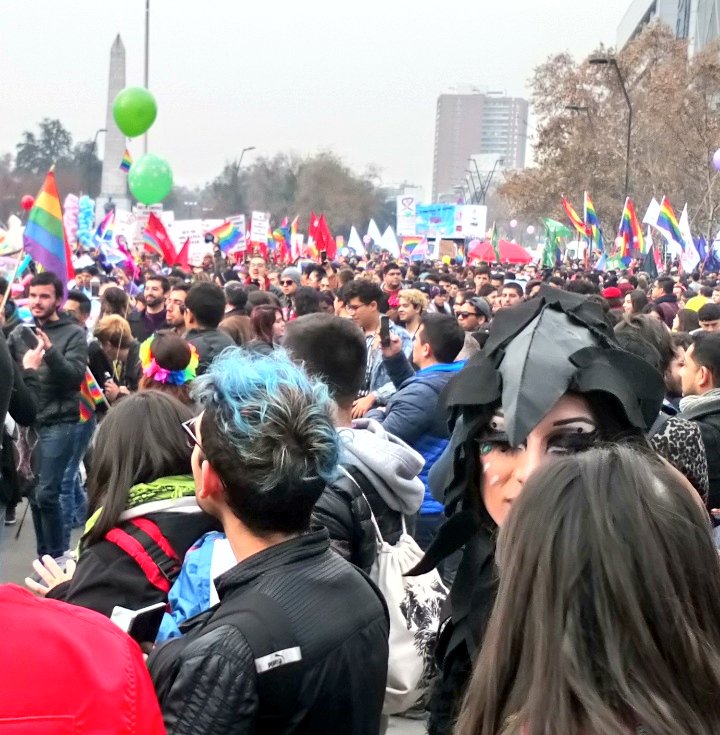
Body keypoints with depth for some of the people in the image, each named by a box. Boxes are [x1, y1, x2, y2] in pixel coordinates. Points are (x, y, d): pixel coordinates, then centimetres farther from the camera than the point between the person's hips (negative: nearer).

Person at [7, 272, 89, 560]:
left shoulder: (74, 333, -2)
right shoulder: (19, 332, 10)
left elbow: (76, 375, -14)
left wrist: (51, 352, -29)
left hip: (58, 423, -4)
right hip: (27, 422, 5)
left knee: (46, 494, -12)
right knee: (34, 495, 9)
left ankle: (55, 558, 1)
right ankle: (44, 557, 20)